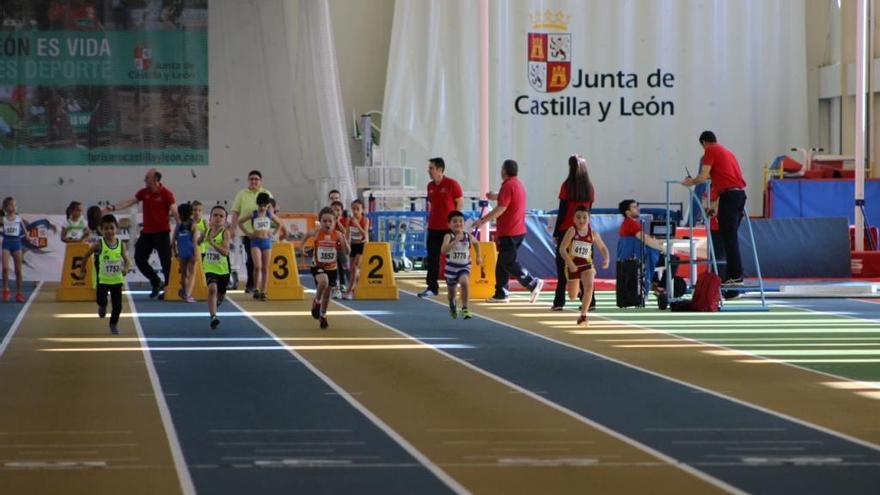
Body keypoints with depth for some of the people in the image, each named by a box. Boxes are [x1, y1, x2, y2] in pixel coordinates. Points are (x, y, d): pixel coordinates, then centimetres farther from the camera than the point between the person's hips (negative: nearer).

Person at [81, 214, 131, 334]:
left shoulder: (120, 244, -6)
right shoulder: (99, 244, -11)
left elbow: (127, 261, -5)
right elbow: (87, 254, 4)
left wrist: (126, 268, -26)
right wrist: (83, 267, 12)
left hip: (117, 279, 2)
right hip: (103, 279, -2)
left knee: (117, 305, 4)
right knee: (101, 301, -8)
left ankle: (114, 324, 29)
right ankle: (102, 307, 31)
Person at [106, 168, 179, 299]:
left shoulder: (166, 194, -11)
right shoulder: (144, 192, 6)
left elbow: (174, 211, -17)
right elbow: (129, 202, 8)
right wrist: (114, 207, 0)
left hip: (162, 233, -6)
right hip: (147, 232, 7)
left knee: (166, 261, -6)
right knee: (139, 258, 6)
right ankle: (156, 283, 21)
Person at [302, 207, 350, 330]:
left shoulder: (337, 235, -13)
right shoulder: (317, 233, -14)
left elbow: (347, 251, -15)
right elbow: (308, 234, 10)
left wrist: (344, 241, -32)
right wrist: (302, 245, 2)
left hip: (331, 267, 2)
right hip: (318, 266, -2)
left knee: (327, 293, 14)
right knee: (323, 281, -34)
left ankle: (323, 316, 38)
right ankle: (317, 302, -5)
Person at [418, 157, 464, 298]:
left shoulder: (452, 184, -8)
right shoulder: (430, 186, 10)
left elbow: (460, 202, -6)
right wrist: (429, 219, 11)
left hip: (449, 228, -6)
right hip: (434, 227, 6)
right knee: (432, 258, 3)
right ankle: (432, 287, 6)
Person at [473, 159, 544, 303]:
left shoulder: (508, 186, -16)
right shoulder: (518, 184, 15)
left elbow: (501, 209, -22)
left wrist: (483, 220, -17)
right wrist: (496, 196, 49)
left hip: (509, 233, -10)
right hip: (518, 230, 10)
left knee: (508, 263, -8)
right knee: (502, 264, 13)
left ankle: (533, 283, -15)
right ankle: (501, 294, 14)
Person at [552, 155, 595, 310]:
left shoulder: (567, 186, -9)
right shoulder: (589, 187, 2)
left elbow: (562, 211, -9)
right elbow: (588, 210, 8)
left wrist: (556, 232, -3)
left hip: (566, 230, -4)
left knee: (563, 266, 2)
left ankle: (559, 302, 0)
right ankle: (589, 301, 6)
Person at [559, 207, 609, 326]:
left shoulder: (593, 234, -4)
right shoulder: (572, 231, -13)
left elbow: (603, 248, 10)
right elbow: (562, 248, -18)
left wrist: (606, 259, -11)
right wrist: (569, 262, -32)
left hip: (587, 264, 1)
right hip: (573, 265, -1)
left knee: (589, 286, -27)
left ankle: (583, 315, -19)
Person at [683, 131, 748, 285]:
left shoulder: (710, 151, 0)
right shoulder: (726, 151, 26)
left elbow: (703, 176, -8)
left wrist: (691, 182, 12)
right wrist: (716, 205, 37)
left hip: (729, 195, -8)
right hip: (740, 192, 8)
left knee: (729, 237, -7)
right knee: (730, 236, 13)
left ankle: (735, 275, -11)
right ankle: (734, 274, 12)